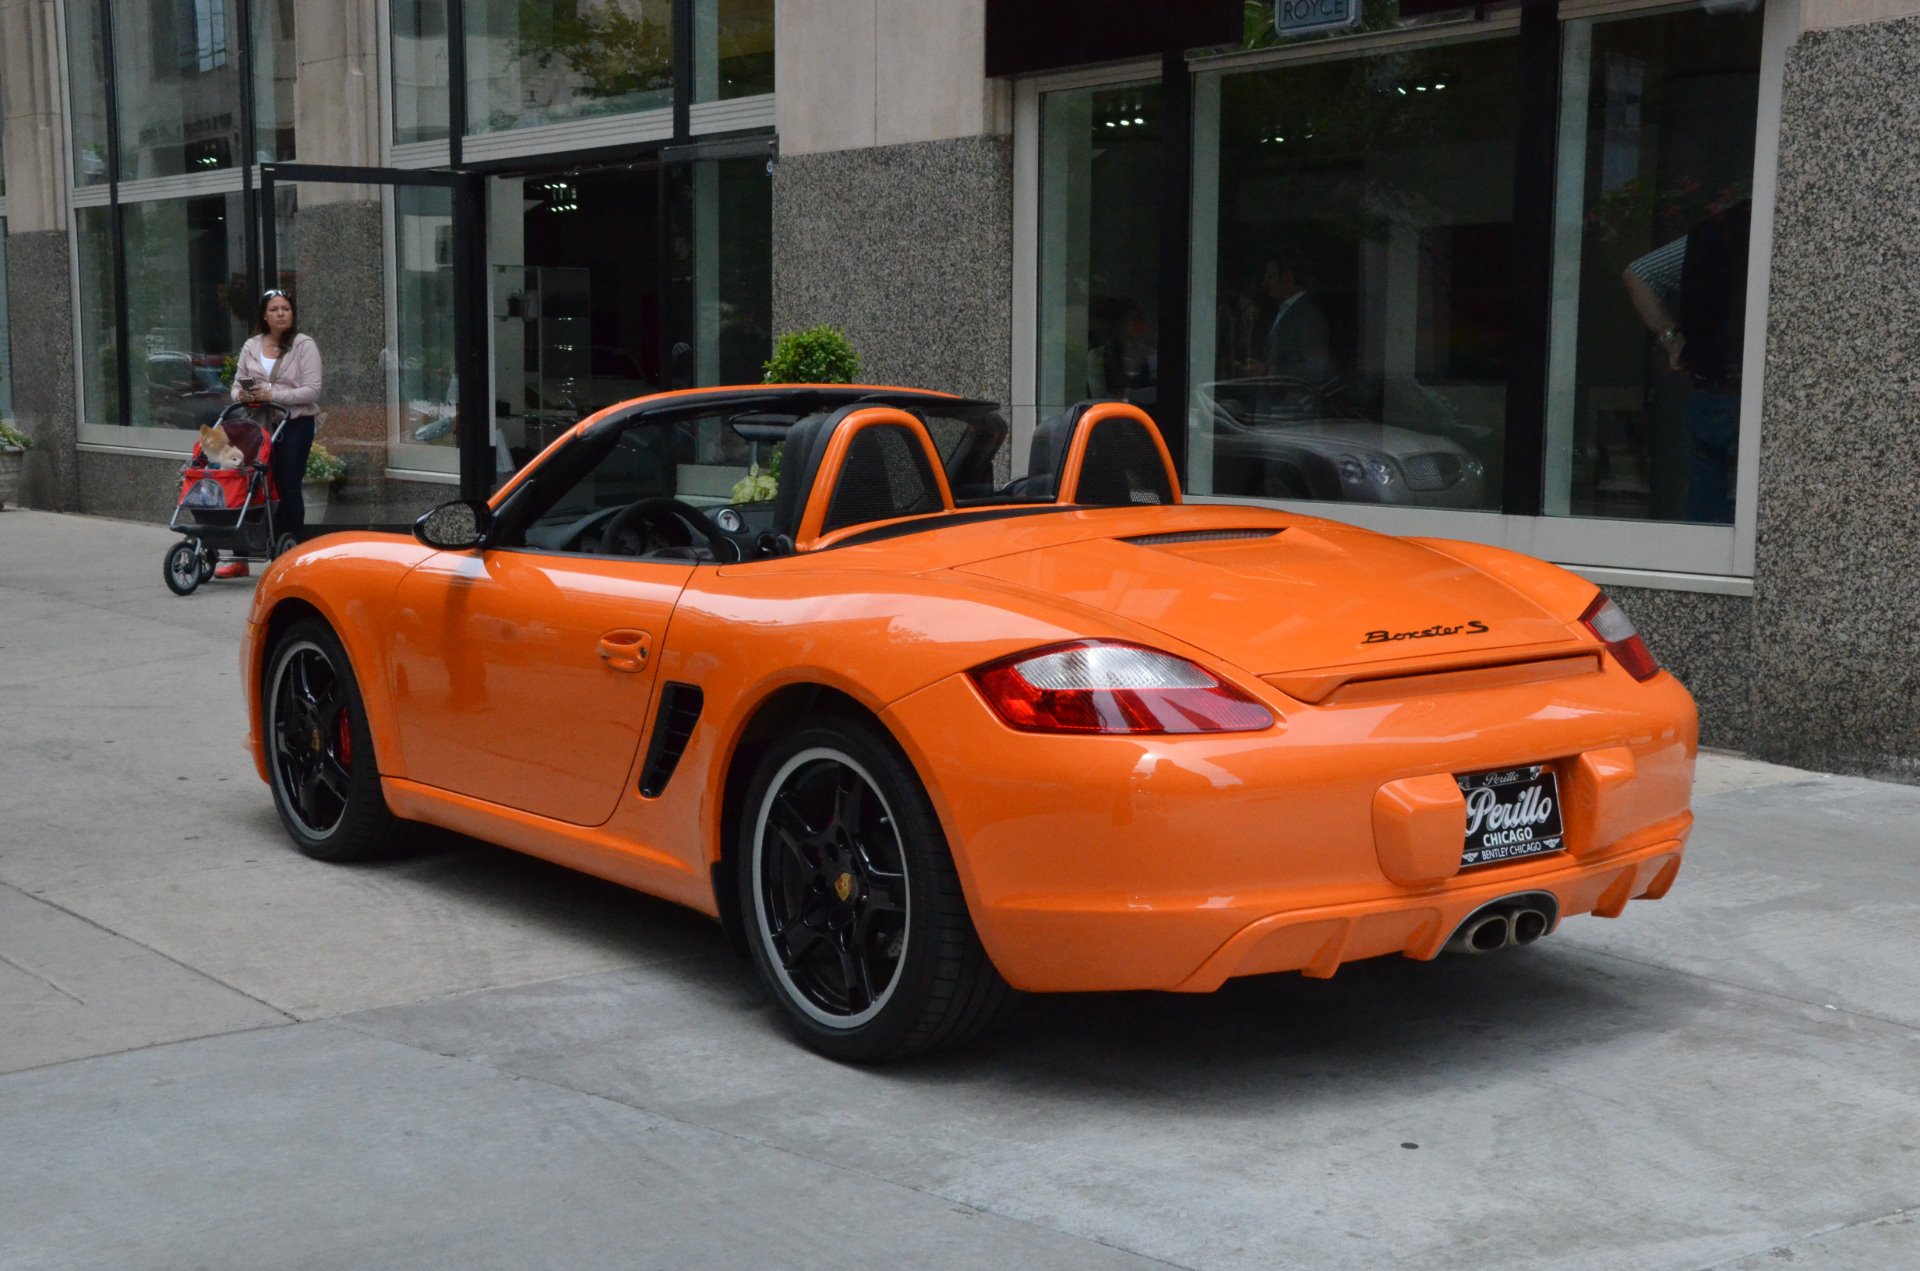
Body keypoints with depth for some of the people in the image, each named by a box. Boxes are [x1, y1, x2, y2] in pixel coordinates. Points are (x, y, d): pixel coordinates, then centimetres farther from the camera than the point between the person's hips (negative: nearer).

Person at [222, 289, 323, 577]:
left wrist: (272, 395, -16)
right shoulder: (250, 346, 13)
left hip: (294, 424, -4)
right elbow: (238, 383, 17)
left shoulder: (304, 345, -1)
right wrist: (241, 394, -7)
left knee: (287, 488, -2)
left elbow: (312, 390, -9)